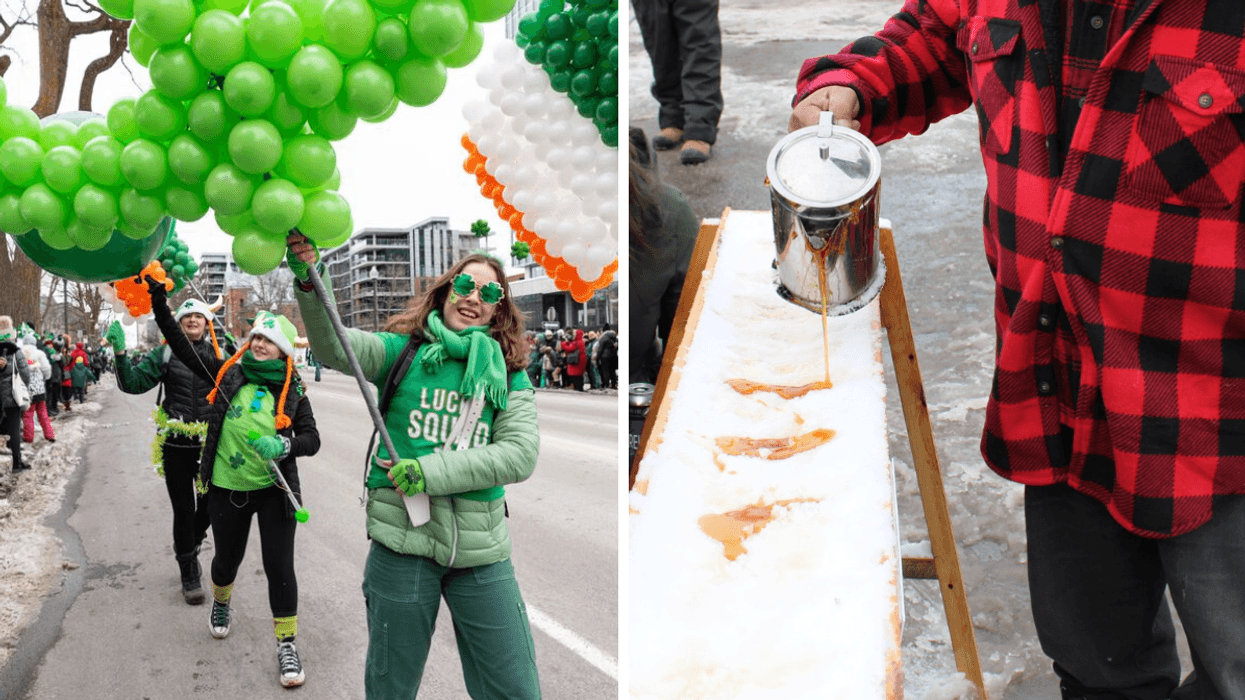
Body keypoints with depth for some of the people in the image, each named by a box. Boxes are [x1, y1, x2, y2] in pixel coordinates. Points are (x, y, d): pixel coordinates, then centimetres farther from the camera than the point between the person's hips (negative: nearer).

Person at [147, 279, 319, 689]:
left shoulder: (292, 390, -2)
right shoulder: (228, 373, 0)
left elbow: (311, 439, -3)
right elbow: (181, 344, -2)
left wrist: (285, 446, -24)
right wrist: (158, 299, -9)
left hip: (274, 489, -2)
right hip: (226, 489, 2)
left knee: (279, 566, -3)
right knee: (227, 559, 19)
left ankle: (287, 645, 9)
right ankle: (221, 603, 52)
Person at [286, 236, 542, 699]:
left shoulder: (509, 374, 5)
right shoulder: (403, 351, 3)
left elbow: (521, 454, -7)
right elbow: (333, 345, -13)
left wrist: (431, 473, -16)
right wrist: (309, 281, -31)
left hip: (481, 547, 1)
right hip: (402, 540, -1)